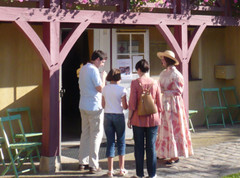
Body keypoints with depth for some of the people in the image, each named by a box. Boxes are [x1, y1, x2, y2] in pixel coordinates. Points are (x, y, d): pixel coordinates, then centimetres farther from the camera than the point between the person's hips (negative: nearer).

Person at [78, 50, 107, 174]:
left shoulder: (83, 69, 12)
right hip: (94, 107, -9)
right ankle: (93, 165, -2)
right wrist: (103, 77, -2)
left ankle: (82, 162, 18)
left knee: (85, 133, 15)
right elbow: (100, 88, -17)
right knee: (96, 135, -2)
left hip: (83, 106, 9)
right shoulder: (93, 70, -15)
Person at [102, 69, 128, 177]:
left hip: (107, 116, 3)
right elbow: (125, 107, -9)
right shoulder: (121, 89, -9)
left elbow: (103, 105, 6)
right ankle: (122, 169, 13)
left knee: (110, 142, 5)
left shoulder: (105, 89, 1)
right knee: (121, 142, 10)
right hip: (118, 116, -3)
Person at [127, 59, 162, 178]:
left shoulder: (135, 83, -8)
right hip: (153, 119, 2)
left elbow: (132, 104, -9)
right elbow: (159, 104, 5)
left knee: (139, 147, 7)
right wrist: (158, 118, 17)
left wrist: (129, 119, 1)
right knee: (151, 147, 8)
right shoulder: (155, 83, 1)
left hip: (138, 119, -2)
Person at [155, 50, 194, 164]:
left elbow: (178, 91, -16)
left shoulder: (176, 74, -12)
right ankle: (165, 152, 19)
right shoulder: (163, 73, 12)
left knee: (173, 128, -5)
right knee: (164, 128, 10)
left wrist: (164, 92, -17)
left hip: (173, 103, -8)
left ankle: (175, 155, 1)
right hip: (165, 103, 8)